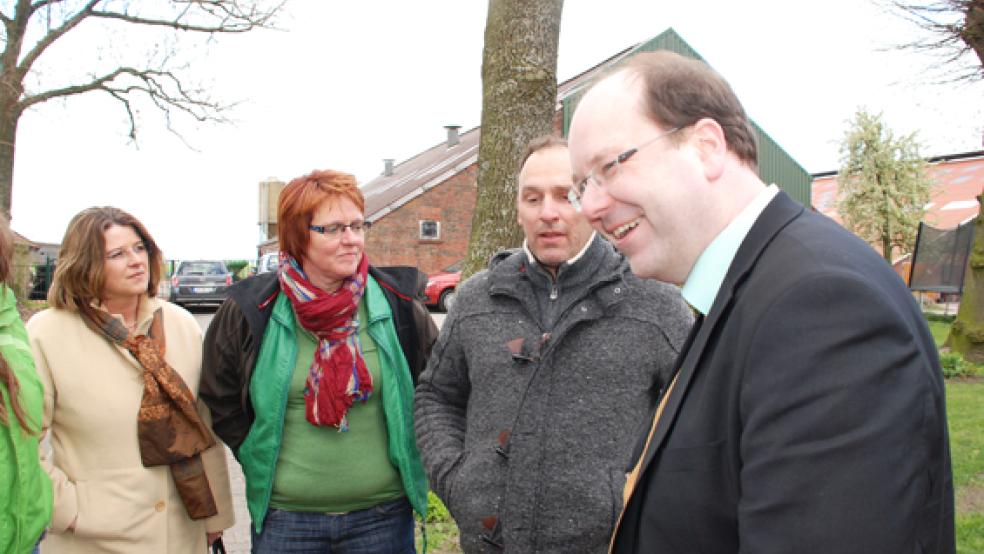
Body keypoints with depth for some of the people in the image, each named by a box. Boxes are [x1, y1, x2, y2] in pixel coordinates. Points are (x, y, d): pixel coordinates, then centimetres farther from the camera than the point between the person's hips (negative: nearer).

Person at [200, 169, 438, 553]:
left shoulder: (397, 303, -4)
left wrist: (404, 446, 7)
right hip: (284, 517, 0)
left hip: (384, 515, 1)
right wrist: (260, 457, 6)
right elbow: (219, 399, 9)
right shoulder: (252, 311, -5)